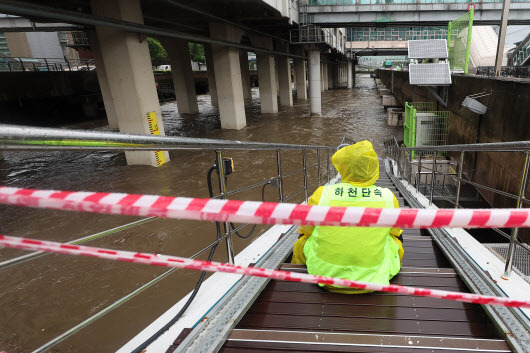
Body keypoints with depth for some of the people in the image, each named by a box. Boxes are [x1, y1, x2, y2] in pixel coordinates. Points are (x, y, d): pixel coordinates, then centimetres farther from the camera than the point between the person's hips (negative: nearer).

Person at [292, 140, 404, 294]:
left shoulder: (322, 194, -17)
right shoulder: (389, 197, -12)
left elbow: (306, 230, -1)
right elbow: (395, 231, 7)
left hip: (325, 274, -1)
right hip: (373, 278, 2)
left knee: (300, 245, 29)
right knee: (396, 240, 30)